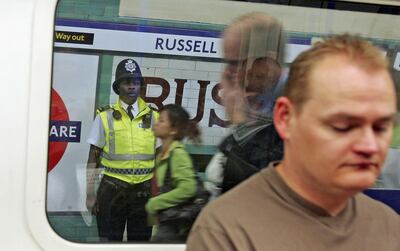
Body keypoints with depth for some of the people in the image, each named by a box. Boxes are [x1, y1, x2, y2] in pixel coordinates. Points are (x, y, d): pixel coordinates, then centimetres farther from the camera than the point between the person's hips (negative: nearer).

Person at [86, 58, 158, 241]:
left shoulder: (153, 117, 6)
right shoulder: (105, 117, 0)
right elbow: (93, 159, 2)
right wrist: (90, 194, -2)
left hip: (144, 189, 2)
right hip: (112, 188, -2)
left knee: (140, 239, 9)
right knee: (109, 239, 4)